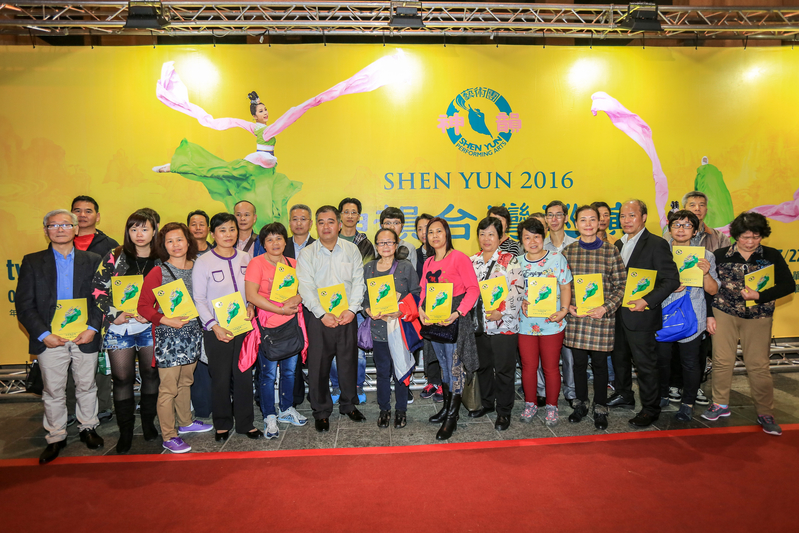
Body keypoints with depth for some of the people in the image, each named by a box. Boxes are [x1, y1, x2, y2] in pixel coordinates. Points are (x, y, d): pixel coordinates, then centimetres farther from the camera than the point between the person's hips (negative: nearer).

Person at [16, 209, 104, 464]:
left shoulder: (93, 261, 4)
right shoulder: (32, 262, 3)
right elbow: (24, 304, -1)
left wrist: (92, 328, -11)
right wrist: (43, 334, -10)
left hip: (85, 337, 0)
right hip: (50, 338, 0)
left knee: (87, 386, 12)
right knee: (53, 391, 9)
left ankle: (88, 428, 31)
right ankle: (56, 437, 25)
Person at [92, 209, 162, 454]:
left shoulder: (161, 261, 3)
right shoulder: (115, 257, 1)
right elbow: (99, 289, -1)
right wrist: (115, 314, -12)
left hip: (150, 326, 1)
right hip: (119, 327, -1)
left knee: (151, 374, 9)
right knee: (122, 378, 4)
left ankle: (148, 423, 27)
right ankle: (125, 431, 18)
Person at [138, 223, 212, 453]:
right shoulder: (158, 272, -10)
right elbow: (143, 306, -9)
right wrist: (166, 320, -20)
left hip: (192, 331, 5)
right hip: (167, 334, -5)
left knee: (185, 381, 19)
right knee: (168, 388, 0)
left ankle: (185, 423, 36)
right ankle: (168, 436, 12)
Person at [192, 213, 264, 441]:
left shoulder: (245, 258, 6)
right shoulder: (203, 262, -5)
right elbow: (198, 300, -5)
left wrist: (251, 305, -4)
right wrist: (213, 325, -14)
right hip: (216, 330, -3)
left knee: (244, 375, 8)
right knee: (220, 378, 6)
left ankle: (245, 423, 22)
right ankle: (222, 424, 24)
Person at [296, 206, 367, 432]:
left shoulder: (351, 250, 5)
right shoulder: (306, 254, 1)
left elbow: (358, 282, 1)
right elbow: (306, 288, -6)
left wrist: (352, 309, -12)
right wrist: (323, 314, -16)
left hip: (347, 317, 1)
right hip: (319, 318, -1)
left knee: (348, 362, 10)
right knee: (318, 365, 3)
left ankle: (349, 404, 29)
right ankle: (321, 411, 19)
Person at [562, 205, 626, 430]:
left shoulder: (610, 250, -2)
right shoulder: (568, 251, 3)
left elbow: (621, 285, -1)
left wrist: (606, 308, -12)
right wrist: (567, 306, -6)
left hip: (602, 316, -2)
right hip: (576, 316, 2)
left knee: (599, 362, 6)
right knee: (579, 361, 10)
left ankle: (600, 409, 23)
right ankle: (580, 404, 28)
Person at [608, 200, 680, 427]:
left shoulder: (657, 244, -11)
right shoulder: (618, 244, 11)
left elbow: (672, 280, -16)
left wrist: (646, 301, -23)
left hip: (640, 315, -7)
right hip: (618, 313, 7)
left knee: (645, 363, 2)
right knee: (619, 357, 19)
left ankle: (650, 408, 17)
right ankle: (624, 396, 37)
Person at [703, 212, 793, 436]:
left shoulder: (772, 256, 0)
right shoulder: (720, 255, 0)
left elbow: (788, 285, -3)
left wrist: (759, 296, -17)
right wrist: (709, 315, 0)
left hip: (758, 318, 0)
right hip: (724, 313, 0)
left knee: (758, 365, 2)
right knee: (722, 361, 4)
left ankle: (766, 414, 16)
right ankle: (720, 405, 20)